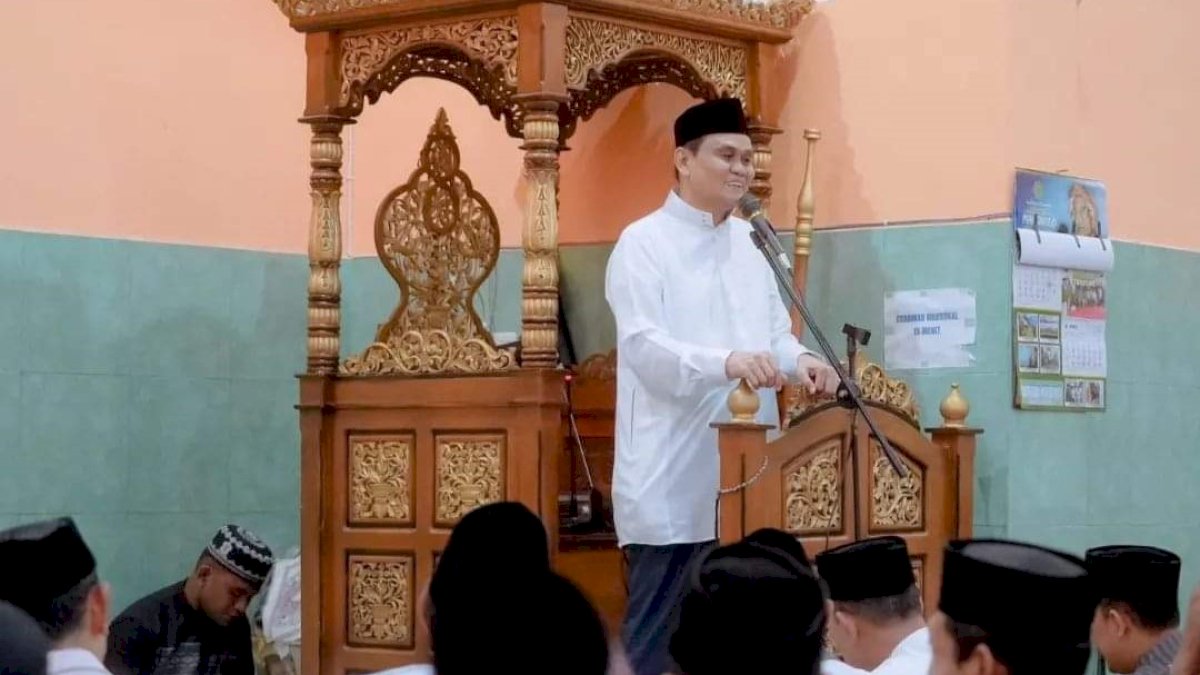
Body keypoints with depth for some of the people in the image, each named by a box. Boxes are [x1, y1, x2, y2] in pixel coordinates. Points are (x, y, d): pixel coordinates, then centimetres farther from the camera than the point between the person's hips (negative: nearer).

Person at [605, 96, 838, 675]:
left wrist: (799, 361, -7)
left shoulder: (751, 243, 15)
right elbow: (644, 347, -18)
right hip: (675, 482, -7)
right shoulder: (644, 243, -6)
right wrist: (726, 363, -34)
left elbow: (775, 331, 17)